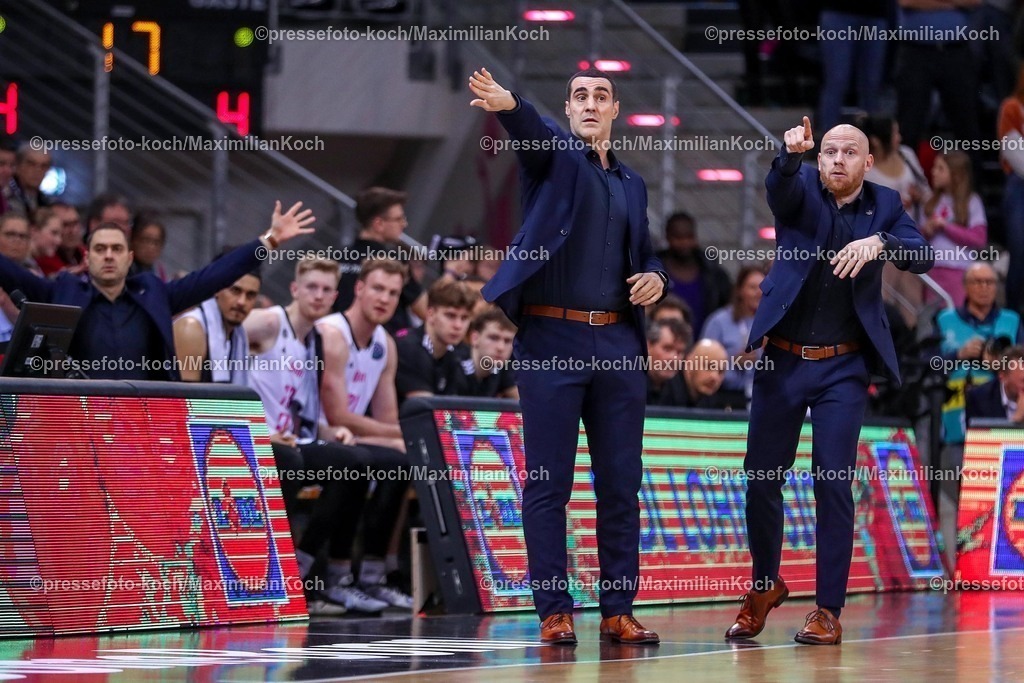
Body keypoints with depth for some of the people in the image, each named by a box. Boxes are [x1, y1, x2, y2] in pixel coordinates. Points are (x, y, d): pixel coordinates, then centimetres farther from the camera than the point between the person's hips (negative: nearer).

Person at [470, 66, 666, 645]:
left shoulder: (632, 184, 19)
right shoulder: (553, 153, 4)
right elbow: (530, 130, -19)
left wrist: (656, 277, 5)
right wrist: (507, 105, -43)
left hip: (619, 344, 5)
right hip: (552, 340, -5)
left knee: (621, 483, 4)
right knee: (548, 484, -4)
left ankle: (619, 611, 10)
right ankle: (555, 612, 0)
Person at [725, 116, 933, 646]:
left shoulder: (884, 205, 3)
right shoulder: (802, 191, 1)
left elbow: (921, 257, -11)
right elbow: (779, 187, -23)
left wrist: (879, 240, -31)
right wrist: (790, 153, -45)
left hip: (843, 368, -1)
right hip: (782, 361, 1)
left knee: (833, 483, -7)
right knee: (761, 479, 6)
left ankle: (829, 610, 0)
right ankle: (765, 586, 27)